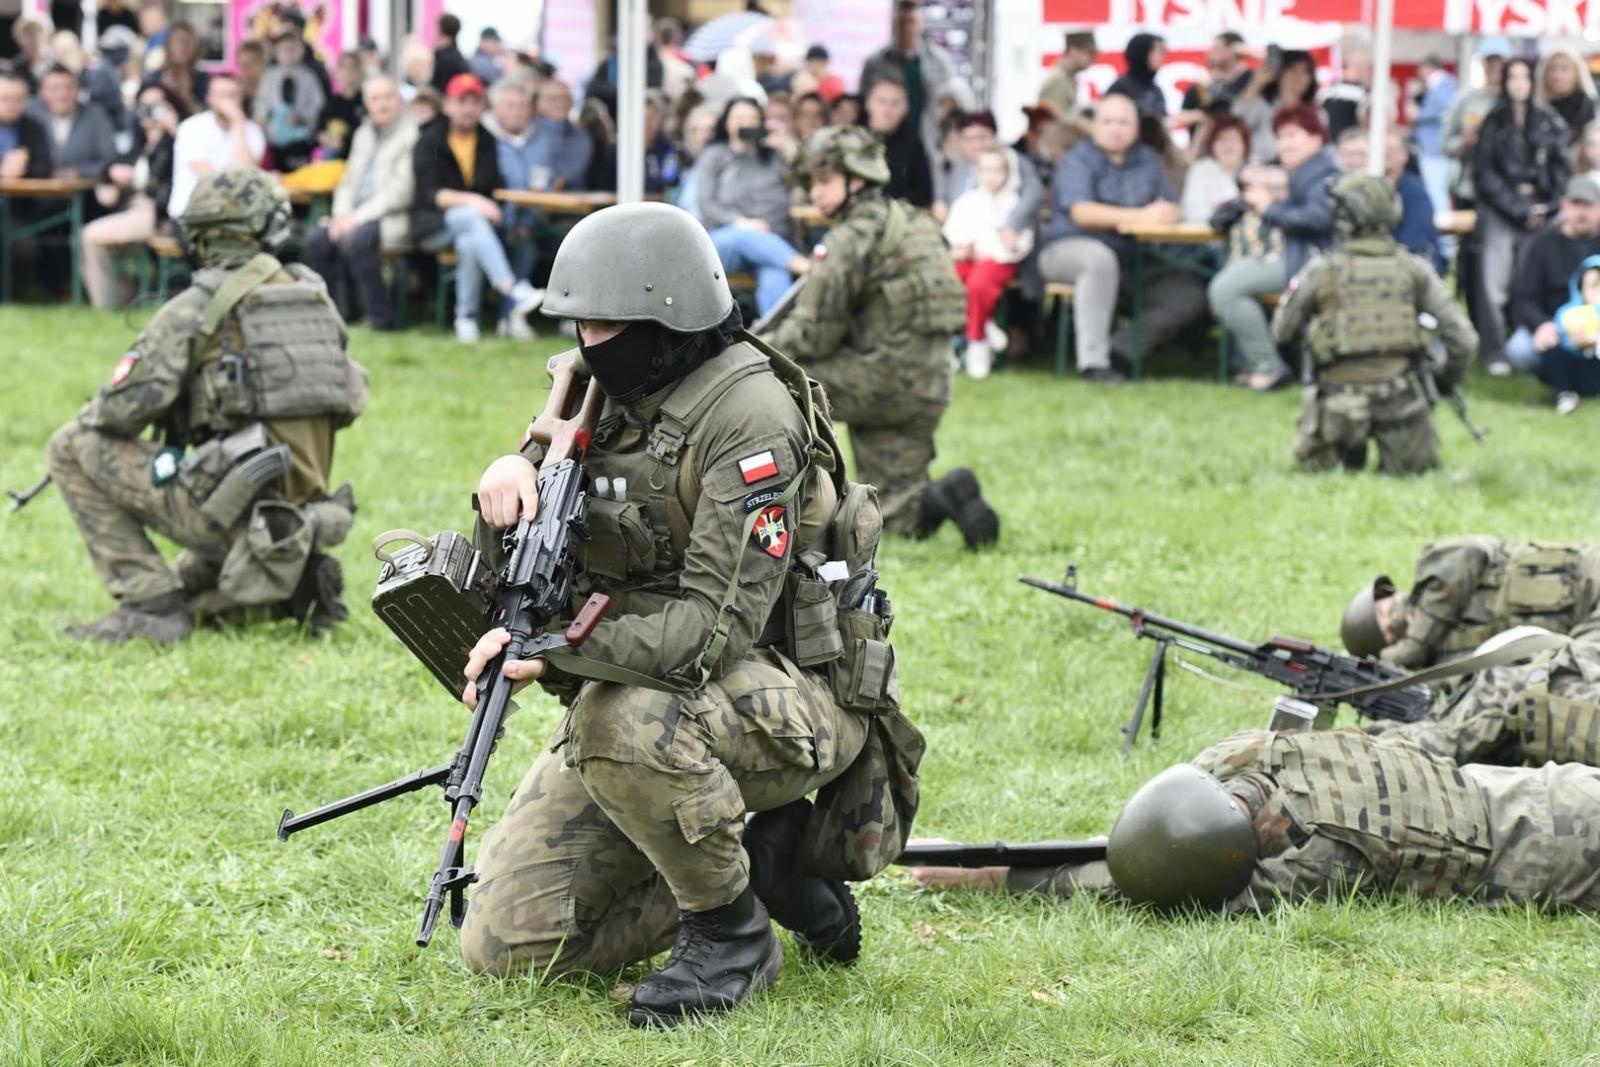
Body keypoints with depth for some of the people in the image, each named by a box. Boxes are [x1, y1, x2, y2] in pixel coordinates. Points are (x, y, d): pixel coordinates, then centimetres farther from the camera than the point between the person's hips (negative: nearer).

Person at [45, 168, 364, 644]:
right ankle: (294, 581, 8)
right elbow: (352, 397, 17)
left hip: (235, 511, -7)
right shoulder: (315, 296, 9)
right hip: (304, 508, 7)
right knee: (192, 586, 37)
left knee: (73, 448, 1)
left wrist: (92, 417, 9)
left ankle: (149, 602, -3)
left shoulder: (197, 307, -10)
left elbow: (122, 407, -14)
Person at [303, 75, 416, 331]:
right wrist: (342, 216, -1)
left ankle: (380, 316, -21)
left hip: (394, 219, -8)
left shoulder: (409, 134, -9)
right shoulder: (363, 134, 18)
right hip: (359, 216, 8)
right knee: (316, 240, -14)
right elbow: (348, 182, 20)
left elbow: (400, 192, -15)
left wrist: (358, 217, -17)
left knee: (354, 239, -33)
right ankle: (339, 309, -2)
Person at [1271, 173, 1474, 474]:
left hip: (1338, 399, 0)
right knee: (1420, 466, 19)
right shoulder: (1413, 269, 0)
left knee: (1315, 465, 22)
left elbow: (1281, 332, 6)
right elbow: (1463, 337, 0)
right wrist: (1449, 378, 18)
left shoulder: (1321, 270, -5)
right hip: (1400, 399, 0)